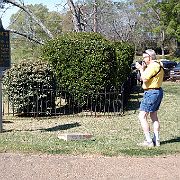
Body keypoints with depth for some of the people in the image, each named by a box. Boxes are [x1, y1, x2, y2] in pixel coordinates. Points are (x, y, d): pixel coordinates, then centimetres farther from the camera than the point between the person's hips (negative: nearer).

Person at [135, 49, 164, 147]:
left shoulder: (153, 66, -18)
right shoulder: (158, 65, 15)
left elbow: (144, 79, -23)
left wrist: (141, 69, -10)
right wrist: (144, 68, 6)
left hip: (151, 93, -11)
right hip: (157, 91, 11)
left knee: (142, 117, -9)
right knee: (154, 116, 17)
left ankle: (148, 141, -11)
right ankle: (156, 140, 20)